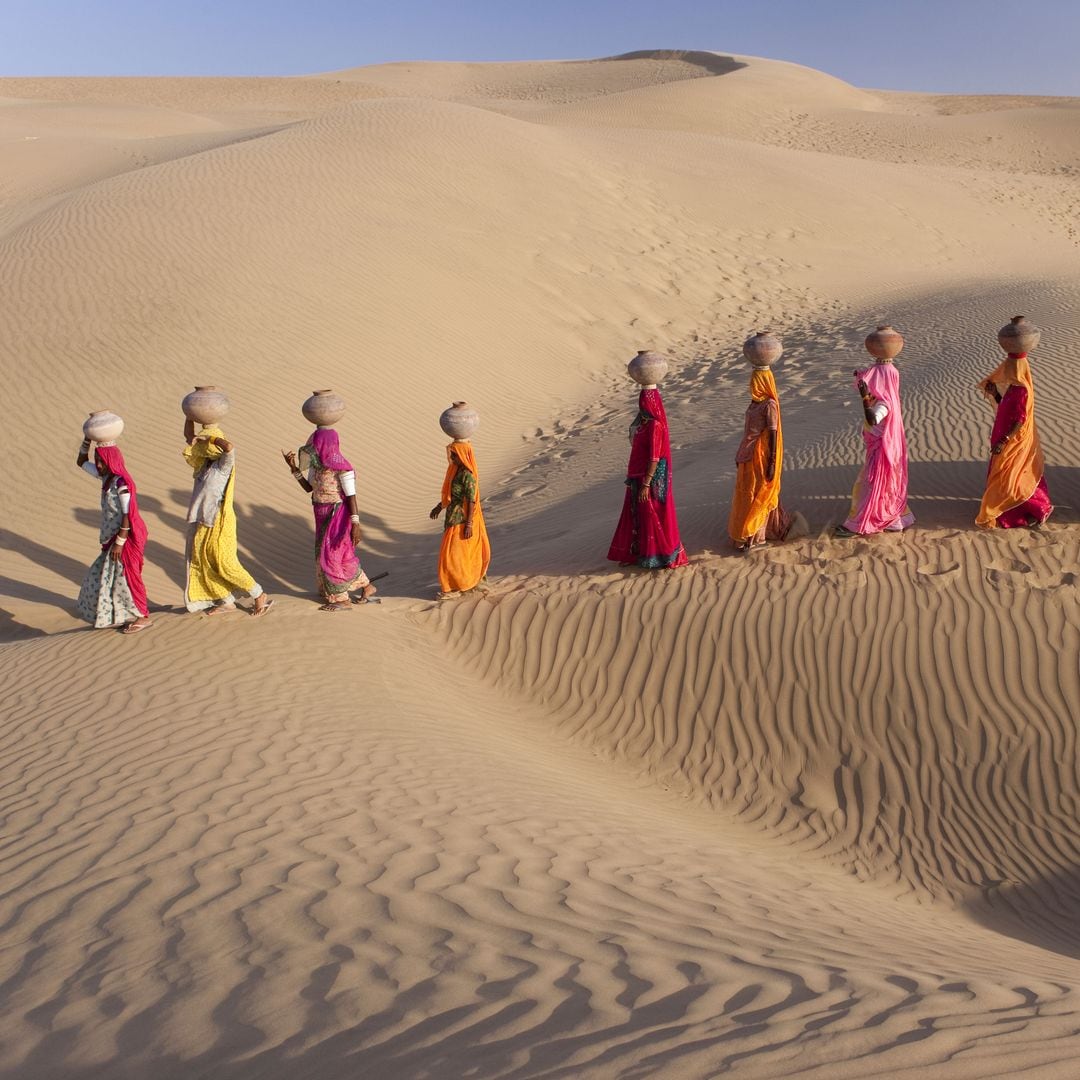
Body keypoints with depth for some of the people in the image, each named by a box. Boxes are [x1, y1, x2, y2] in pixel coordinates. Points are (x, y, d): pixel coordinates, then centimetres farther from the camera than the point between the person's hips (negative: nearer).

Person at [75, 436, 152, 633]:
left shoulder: (121, 482, -21)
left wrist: (120, 542, -21)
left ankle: (143, 617, 6)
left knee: (125, 575, -4)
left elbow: (127, 515, -22)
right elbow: (81, 462, 19)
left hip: (126, 536, -10)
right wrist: (87, 440, 4)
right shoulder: (105, 476, 4)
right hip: (112, 535, 10)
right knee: (101, 574, 18)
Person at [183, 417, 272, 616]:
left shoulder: (224, 464, -15)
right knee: (207, 564, 11)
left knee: (225, 564, -4)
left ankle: (261, 597, 8)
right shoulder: (205, 463, 7)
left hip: (219, 522, -8)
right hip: (204, 522, 9)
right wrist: (190, 416, 5)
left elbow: (229, 447, -37)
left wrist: (208, 435, -26)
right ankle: (227, 602, 22)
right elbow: (189, 437, 16)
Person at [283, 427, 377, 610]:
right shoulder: (317, 463, -1)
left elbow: (352, 496, -21)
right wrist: (293, 466, -3)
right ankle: (367, 587, 32)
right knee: (343, 555, 17)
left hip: (338, 516, -8)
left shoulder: (342, 468, -23)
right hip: (324, 515, 8)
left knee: (331, 556, 1)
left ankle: (341, 600, 16)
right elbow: (308, 488, 7)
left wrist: (356, 524, -24)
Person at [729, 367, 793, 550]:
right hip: (749, 454, 9)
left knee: (756, 495, -1)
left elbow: (773, 434, -17)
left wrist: (772, 463, -18)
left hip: (761, 456, -9)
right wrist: (741, 454, 19)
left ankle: (751, 537, 7)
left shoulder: (769, 405, -17)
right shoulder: (755, 401, 8)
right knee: (745, 493, 14)